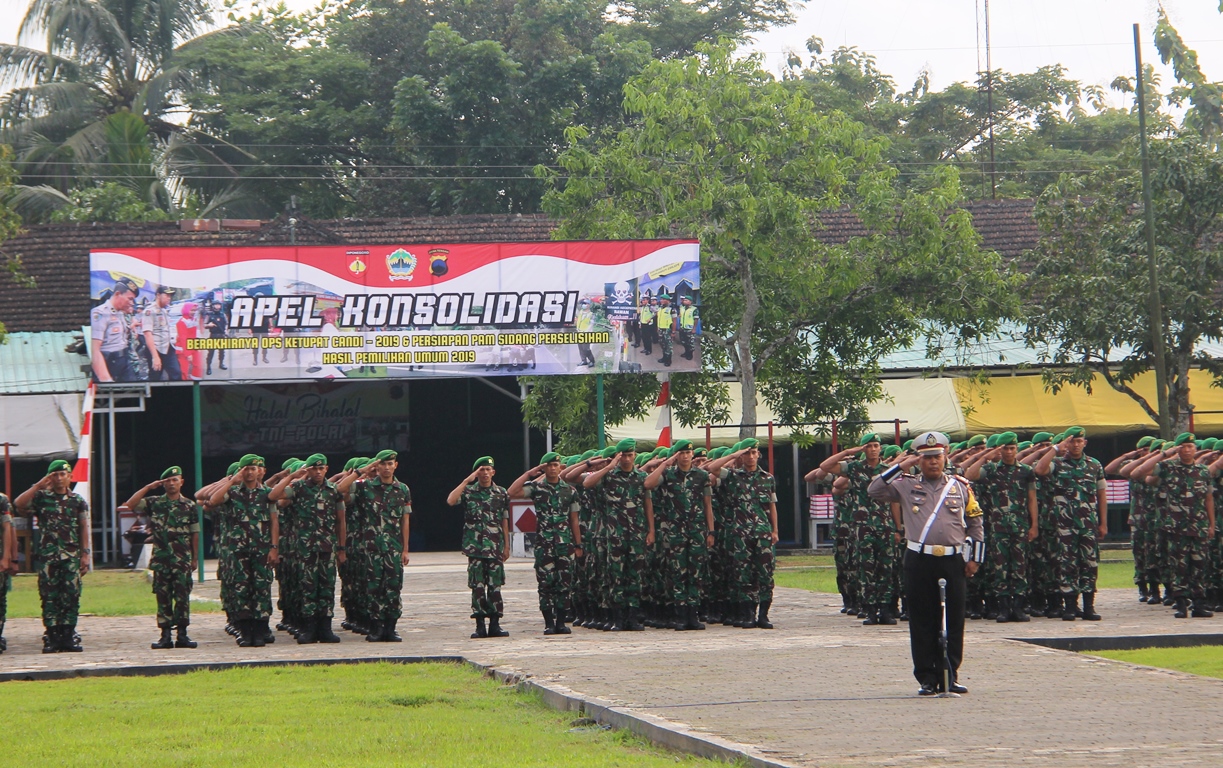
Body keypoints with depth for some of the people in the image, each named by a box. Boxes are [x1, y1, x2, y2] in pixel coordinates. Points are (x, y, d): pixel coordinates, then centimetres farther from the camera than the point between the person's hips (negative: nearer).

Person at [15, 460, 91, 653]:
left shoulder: (78, 501, 10)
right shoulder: (41, 498, 6)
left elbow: (84, 529, 8)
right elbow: (19, 504, -11)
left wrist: (85, 554, -1)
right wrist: (38, 485, -10)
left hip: (71, 557, 1)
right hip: (47, 556, -1)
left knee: (71, 597, -1)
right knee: (50, 597, -1)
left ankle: (68, 636, 4)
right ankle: (52, 637, 1)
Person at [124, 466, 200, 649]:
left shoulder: (190, 506, 5)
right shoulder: (155, 503, 7)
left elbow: (195, 534, 7)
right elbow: (130, 505, -5)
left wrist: (194, 559, 6)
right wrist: (148, 487, -6)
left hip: (182, 560, -1)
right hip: (160, 560, 1)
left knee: (182, 597, -1)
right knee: (163, 598, 2)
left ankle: (182, 635, 3)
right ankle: (165, 636, 5)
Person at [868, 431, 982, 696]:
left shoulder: (960, 486, 10)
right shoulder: (906, 485, 7)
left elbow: (975, 523, 15)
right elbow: (874, 491, -4)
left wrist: (975, 558, 10)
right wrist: (900, 467, -7)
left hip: (953, 562, 1)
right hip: (919, 562, -1)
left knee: (954, 622, 2)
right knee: (922, 622, 1)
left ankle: (951, 674, 11)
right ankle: (928, 679, 7)